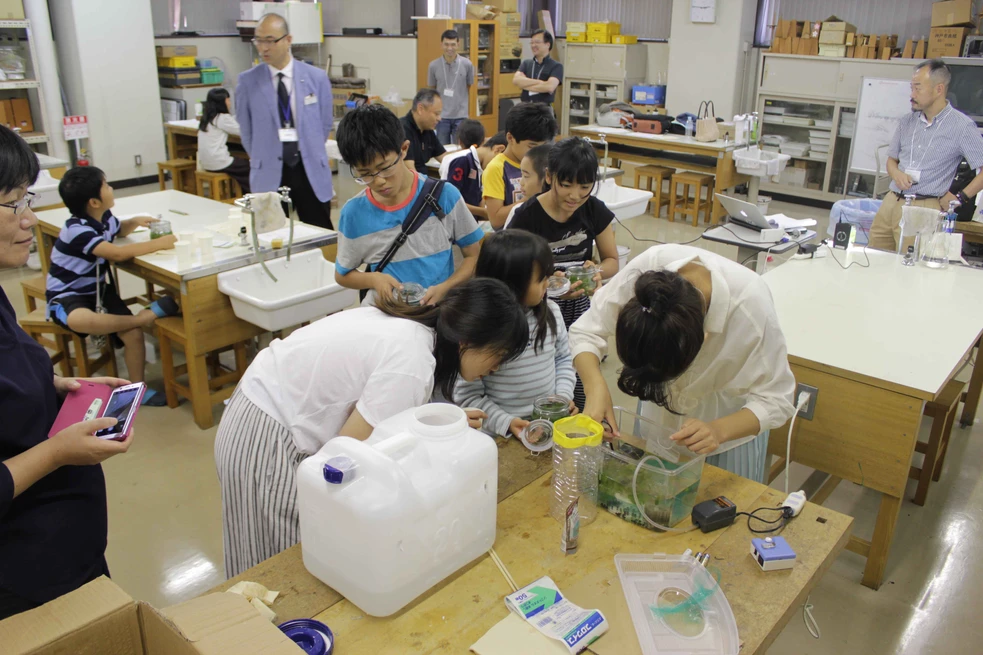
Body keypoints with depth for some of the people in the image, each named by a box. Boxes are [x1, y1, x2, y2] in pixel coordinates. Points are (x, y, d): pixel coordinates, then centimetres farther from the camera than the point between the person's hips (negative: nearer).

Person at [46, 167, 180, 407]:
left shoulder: (104, 217, 3)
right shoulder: (77, 229, -24)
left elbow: (119, 230, 29)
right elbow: (117, 253, -36)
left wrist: (135, 222, 6)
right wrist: (158, 244, -32)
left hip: (97, 290, 8)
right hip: (67, 296, -7)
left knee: (133, 333, -17)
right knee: (79, 320, -45)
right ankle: (147, 315, -34)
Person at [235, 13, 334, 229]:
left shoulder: (316, 78, 1)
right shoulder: (247, 81, 0)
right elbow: (246, 130, 9)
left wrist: (307, 154, 13)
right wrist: (263, 159, 11)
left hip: (311, 171, 0)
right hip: (269, 173, 0)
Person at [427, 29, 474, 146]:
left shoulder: (467, 64, -5)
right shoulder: (433, 66, -3)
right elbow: (431, 90, 8)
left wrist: (459, 102, 11)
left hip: (461, 116, 0)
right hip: (441, 116, 0)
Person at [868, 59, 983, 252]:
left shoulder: (961, 126, -6)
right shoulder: (908, 122, 11)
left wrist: (960, 197, -8)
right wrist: (896, 173, -1)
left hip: (924, 208, -6)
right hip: (890, 202, 6)